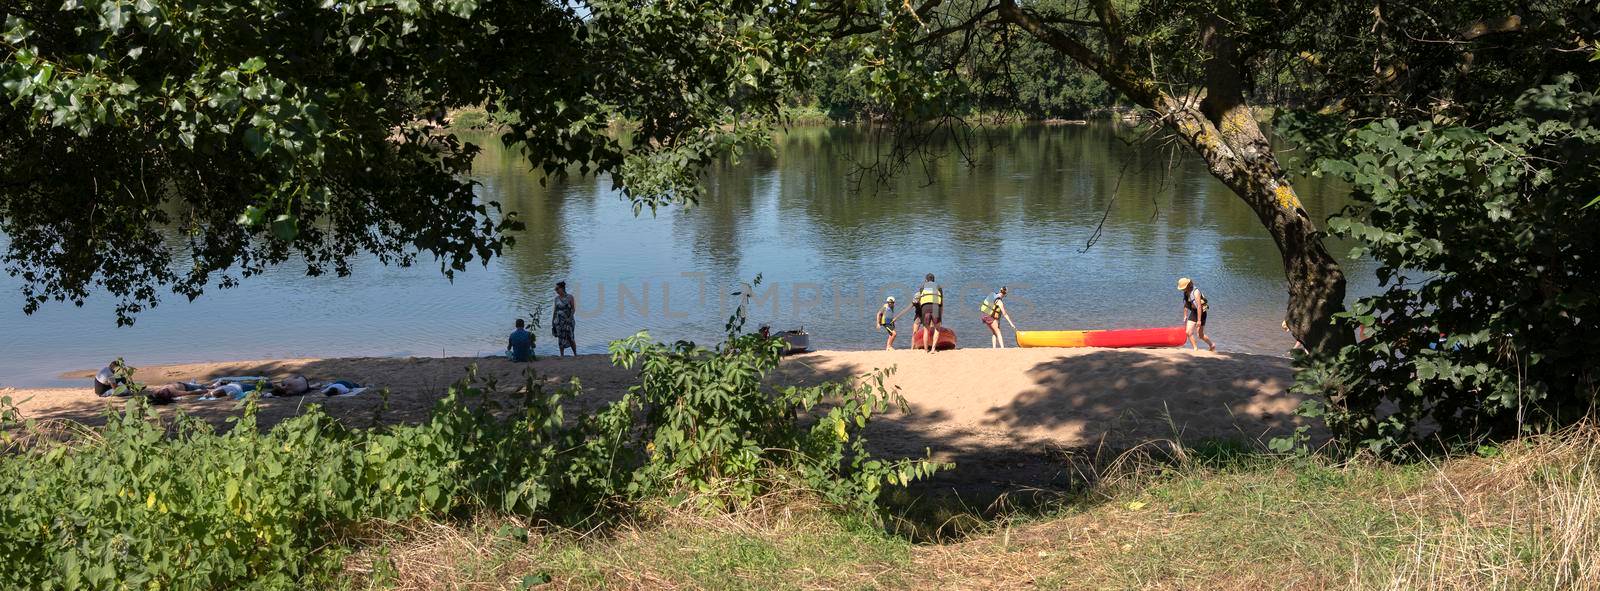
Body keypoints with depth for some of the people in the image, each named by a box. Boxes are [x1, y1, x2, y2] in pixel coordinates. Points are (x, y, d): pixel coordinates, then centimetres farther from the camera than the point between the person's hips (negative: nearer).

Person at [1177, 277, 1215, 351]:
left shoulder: (1195, 292, -24)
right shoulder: (1186, 293, 2)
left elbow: (1199, 307, -26)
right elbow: (1186, 305, 15)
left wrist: (1199, 320, -26)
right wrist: (1185, 317, 16)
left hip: (1201, 313, -8)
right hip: (1193, 312, 8)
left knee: (1200, 335, -1)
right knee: (1188, 332, -3)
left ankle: (1212, 345, 20)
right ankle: (1195, 349, 7)